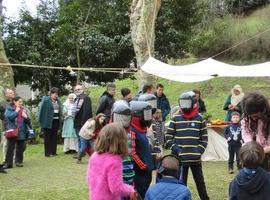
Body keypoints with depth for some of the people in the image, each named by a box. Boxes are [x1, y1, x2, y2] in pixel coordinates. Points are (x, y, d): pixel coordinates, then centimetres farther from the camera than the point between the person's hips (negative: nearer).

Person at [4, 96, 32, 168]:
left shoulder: (23, 109, 11)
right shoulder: (9, 108, 1)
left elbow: (28, 121, 11)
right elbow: (9, 117, -17)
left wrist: (26, 117, -10)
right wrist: (16, 111, -10)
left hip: (21, 132, 4)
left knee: (20, 148, 7)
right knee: (10, 148, -3)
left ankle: (19, 161, 18)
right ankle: (8, 163, 2)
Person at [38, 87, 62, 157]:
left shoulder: (58, 101, 8)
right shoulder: (46, 100, -9)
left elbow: (60, 110, 12)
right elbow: (42, 110, -8)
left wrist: (60, 119, 3)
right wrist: (41, 121, -10)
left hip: (56, 121, 6)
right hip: (48, 121, -5)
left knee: (54, 137, 10)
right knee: (48, 137, 3)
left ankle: (53, 152, 18)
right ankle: (47, 152, 8)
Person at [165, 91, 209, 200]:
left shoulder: (200, 119, 3)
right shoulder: (175, 119, 0)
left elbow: (204, 138, 6)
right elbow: (168, 137, 0)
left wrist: (200, 151, -6)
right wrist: (176, 149, -10)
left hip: (196, 158, 1)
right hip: (180, 158, -1)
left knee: (200, 181, 12)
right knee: (181, 182, 10)